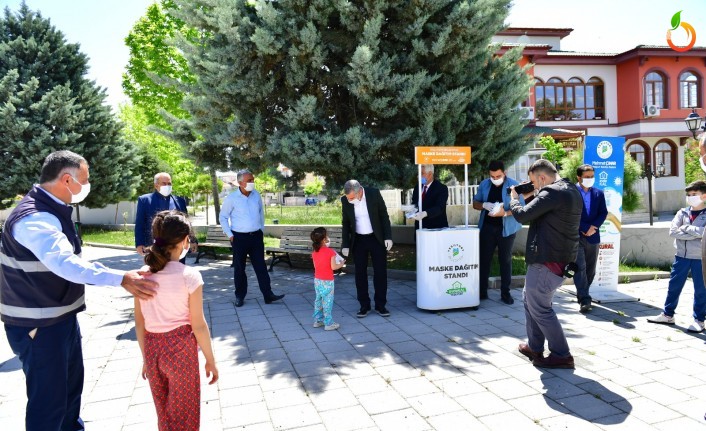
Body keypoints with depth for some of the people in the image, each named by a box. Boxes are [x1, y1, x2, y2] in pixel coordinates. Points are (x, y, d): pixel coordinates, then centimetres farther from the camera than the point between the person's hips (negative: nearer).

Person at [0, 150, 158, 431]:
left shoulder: (51, 210, 7)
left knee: (71, 384, 25)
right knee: (48, 400, -1)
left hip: (62, 317, 10)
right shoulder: (33, 218, -26)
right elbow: (65, 263, -43)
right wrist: (120, 279, -51)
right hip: (39, 325, -10)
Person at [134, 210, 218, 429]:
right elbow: (198, 325, -12)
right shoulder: (189, 275, -16)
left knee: (164, 412, 24)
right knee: (183, 413, 14)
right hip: (180, 348, -4)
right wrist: (210, 360, -1)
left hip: (152, 348, 5)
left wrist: (146, 358, 16)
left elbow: (140, 323, 4)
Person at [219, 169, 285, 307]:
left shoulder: (256, 195, 3)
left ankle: (268, 295, 5)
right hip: (239, 237, -3)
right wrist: (230, 235, -4)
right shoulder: (231, 198, -8)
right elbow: (223, 217, 1)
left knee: (261, 266, 3)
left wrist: (262, 230, 14)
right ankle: (240, 296, 20)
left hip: (256, 236, 3)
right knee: (239, 268, 7)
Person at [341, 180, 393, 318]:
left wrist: (388, 237, -9)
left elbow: (384, 215, -5)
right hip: (358, 240, 2)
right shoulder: (345, 200, -8)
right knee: (360, 273, 3)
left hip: (377, 238, -1)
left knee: (380, 272, 2)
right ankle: (364, 306, 14)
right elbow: (346, 224, 2)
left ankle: (380, 305, 13)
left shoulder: (374, 193, -14)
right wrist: (345, 245, -1)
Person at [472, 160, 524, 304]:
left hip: (506, 229, -3)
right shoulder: (484, 184, 3)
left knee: (505, 260, 5)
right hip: (487, 227, 3)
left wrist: (505, 213, -26)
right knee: (483, 259, 6)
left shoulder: (514, 185, -9)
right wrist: (484, 205, -14)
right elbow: (475, 203, 9)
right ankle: (482, 291, 16)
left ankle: (505, 293, 13)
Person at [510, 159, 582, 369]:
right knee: (530, 298, 21)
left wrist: (514, 197, -1)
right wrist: (531, 197, 8)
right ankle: (534, 347, 30)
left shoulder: (552, 193, -21)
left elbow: (522, 215, -20)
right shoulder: (571, 190, 12)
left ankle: (561, 355, 10)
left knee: (539, 307, 1)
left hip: (548, 261, -11)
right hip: (561, 256, 11)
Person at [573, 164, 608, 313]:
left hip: (593, 236, 5)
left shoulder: (598, 193, 13)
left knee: (590, 269, 10)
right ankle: (584, 299, -9)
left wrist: (593, 227, -8)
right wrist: (585, 228, -13)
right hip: (576, 236, -5)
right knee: (580, 267, -10)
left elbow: (603, 213, 8)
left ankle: (582, 295, 24)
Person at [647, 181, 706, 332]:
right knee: (674, 286, 10)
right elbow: (673, 231, -6)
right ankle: (667, 315, 22)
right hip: (681, 256, 4)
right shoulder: (682, 212, 5)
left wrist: (686, 228, -12)